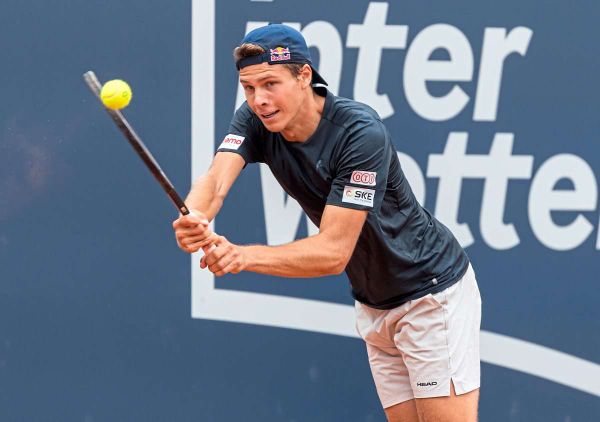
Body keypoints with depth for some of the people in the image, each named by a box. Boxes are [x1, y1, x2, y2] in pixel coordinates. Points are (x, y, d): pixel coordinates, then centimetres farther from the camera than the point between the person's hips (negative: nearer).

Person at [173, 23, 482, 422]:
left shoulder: (361, 131, -29)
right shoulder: (255, 121, -9)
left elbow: (335, 250, -32)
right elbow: (216, 179, -28)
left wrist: (243, 255, -44)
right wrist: (194, 217, -51)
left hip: (433, 291, -6)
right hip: (374, 305, 7)